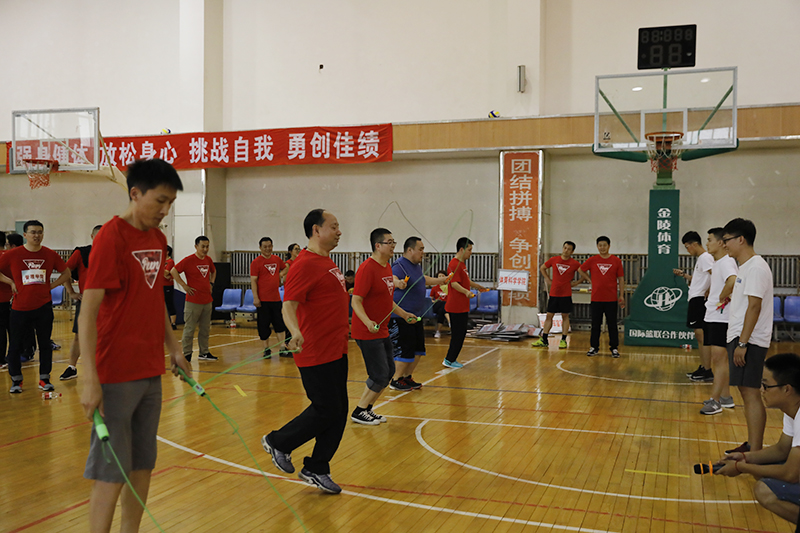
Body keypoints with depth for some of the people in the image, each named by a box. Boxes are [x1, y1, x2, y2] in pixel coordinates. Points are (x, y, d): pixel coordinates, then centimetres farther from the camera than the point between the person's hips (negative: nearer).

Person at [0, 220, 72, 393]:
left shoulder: (50, 255, 1)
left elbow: (66, 272, 13)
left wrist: (52, 285, 3)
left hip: (44, 306, 1)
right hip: (19, 307, -1)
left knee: (45, 344, 6)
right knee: (15, 345, 6)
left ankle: (44, 379, 17)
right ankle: (16, 380, 21)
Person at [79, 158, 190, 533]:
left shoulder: (158, 239, 9)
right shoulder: (111, 238, -14)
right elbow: (88, 311, -17)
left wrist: (173, 348, 18)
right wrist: (90, 380, -21)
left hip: (151, 373, 7)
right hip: (116, 376, -7)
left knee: (142, 466, 14)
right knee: (111, 473, 0)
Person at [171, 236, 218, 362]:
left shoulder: (208, 260, 10)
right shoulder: (188, 260, -10)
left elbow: (213, 271, 29)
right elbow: (174, 271, -11)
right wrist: (184, 286, -13)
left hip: (207, 300, 7)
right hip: (193, 301, -7)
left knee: (205, 329, 13)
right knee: (189, 329, -2)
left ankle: (204, 353, 23)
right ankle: (187, 354, 6)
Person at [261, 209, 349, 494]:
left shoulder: (327, 262, 14)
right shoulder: (304, 264, -16)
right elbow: (288, 305, -23)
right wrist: (295, 331, -41)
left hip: (336, 351, 9)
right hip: (317, 354, -9)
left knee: (338, 412, 10)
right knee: (325, 411, -3)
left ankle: (316, 470, 21)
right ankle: (278, 442, 20)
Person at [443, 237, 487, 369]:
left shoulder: (462, 263, 18)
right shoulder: (455, 264, -16)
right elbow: (454, 283, -27)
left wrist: (477, 286, 47)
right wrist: (466, 291, -42)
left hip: (462, 307, 10)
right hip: (457, 308, -10)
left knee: (460, 334, 14)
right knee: (458, 334, -5)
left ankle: (451, 359, 21)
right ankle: (449, 360, 4)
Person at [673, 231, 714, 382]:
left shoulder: (705, 257, -13)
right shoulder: (700, 259, 19)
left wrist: (707, 292, -20)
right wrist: (684, 274, 19)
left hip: (700, 300, -11)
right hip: (696, 300, 11)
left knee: (702, 335, -9)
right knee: (699, 336, 13)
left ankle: (708, 372, -6)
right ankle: (702, 368, 20)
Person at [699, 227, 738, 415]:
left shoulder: (726, 262, -16)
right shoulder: (716, 263, 14)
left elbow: (733, 281, -36)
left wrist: (722, 297, -23)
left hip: (722, 318, -10)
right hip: (712, 317, 10)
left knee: (719, 358, -7)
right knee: (719, 358, 14)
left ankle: (715, 401, -4)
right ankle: (726, 398, 23)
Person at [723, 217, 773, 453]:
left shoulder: (756, 267, -14)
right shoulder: (745, 267, 17)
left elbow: (754, 307, -20)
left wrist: (743, 343, -22)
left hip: (748, 341, -10)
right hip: (740, 337, 10)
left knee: (750, 392, -9)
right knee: (746, 392, 13)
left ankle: (755, 454, -6)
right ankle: (751, 445, 21)